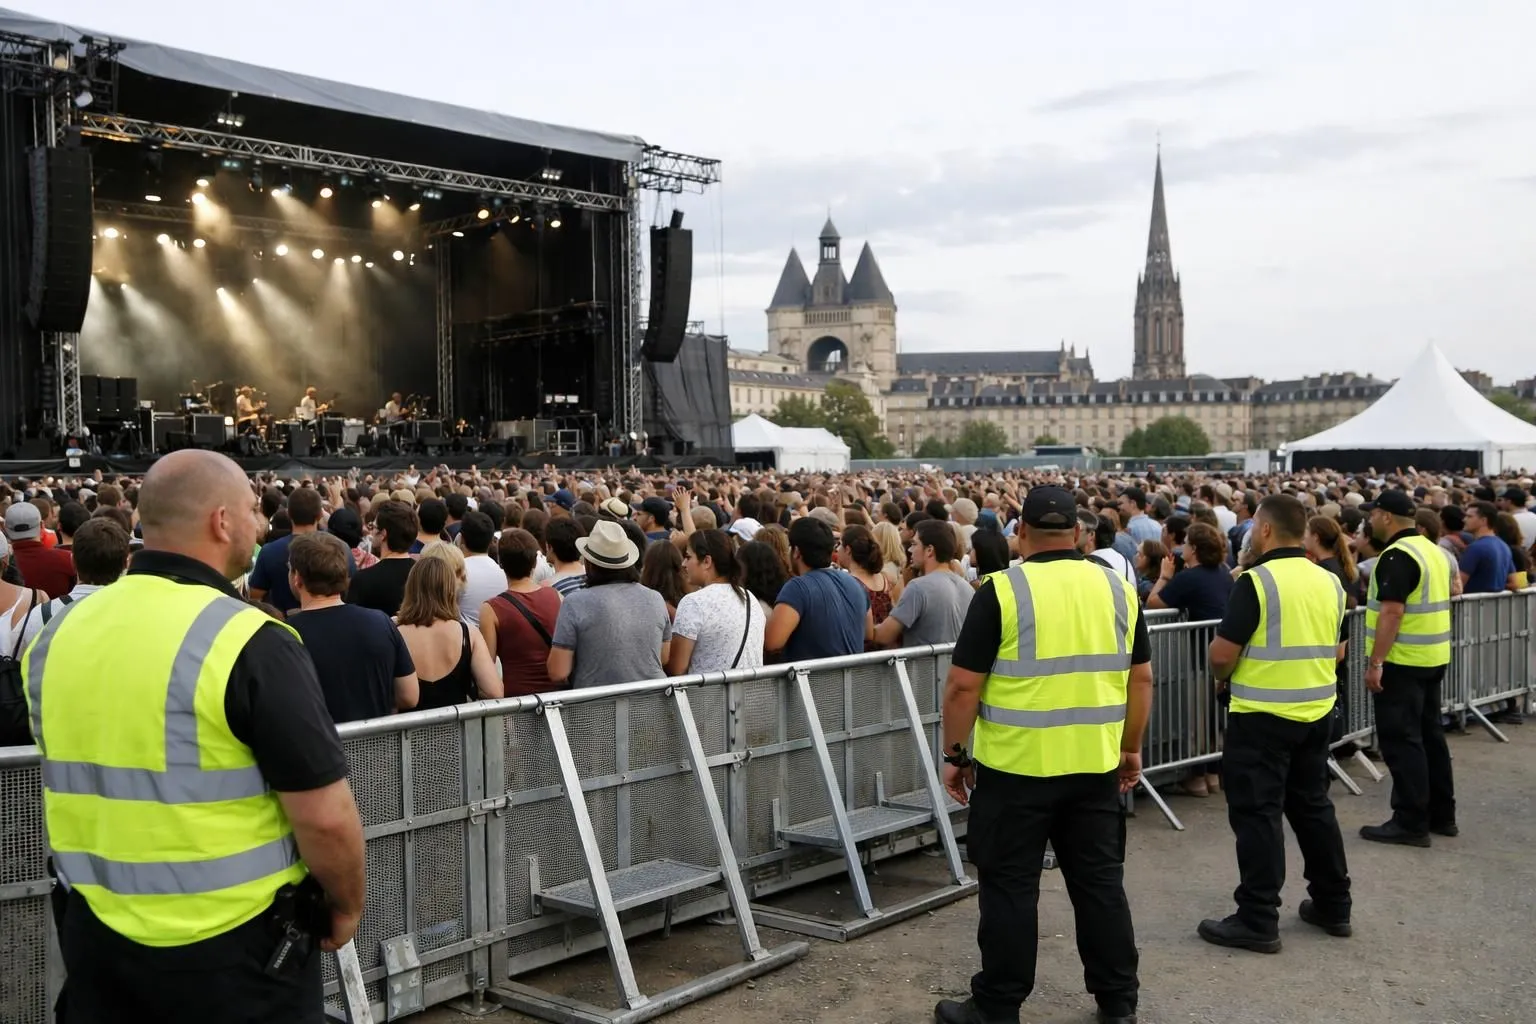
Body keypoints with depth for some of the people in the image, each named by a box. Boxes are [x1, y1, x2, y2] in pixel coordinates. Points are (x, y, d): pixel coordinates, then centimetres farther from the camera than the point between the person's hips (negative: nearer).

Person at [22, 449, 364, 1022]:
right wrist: (346, 906, -2)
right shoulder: (250, 642, -19)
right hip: (233, 945, -5)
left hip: (98, 938, 6)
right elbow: (325, 818, -19)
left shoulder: (59, 633, 2)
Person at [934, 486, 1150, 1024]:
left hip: (1016, 767, -4)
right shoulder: (1119, 588, 3)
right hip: (1096, 766, 4)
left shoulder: (1002, 591, -11)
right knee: (1101, 883, 14)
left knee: (1009, 888, 5)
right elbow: (1141, 679, 8)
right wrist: (1131, 748, 18)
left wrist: (954, 754, 0)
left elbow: (964, 685, -11)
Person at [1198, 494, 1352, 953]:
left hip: (1262, 715, -7)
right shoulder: (1329, 582, 5)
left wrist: (1223, 677, 4)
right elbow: (1337, 650, 15)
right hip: (1317, 713, 7)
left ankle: (1258, 920, 2)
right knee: (1313, 806, 18)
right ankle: (1333, 906, 27)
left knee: (1257, 814, -1)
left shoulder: (1258, 581, -17)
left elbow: (1221, 655, -16)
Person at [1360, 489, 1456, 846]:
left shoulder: (1396, 556, -18)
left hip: (1403, 660, -10)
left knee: (1401, 740, -4)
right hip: (1432, 656, 10)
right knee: (1429, 734, 15)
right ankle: (1441, 814, 22)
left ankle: (1411, 823, -1)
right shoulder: (1432, 550, 13)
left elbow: (1392, 612, -24)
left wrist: (1375, 663, -22)